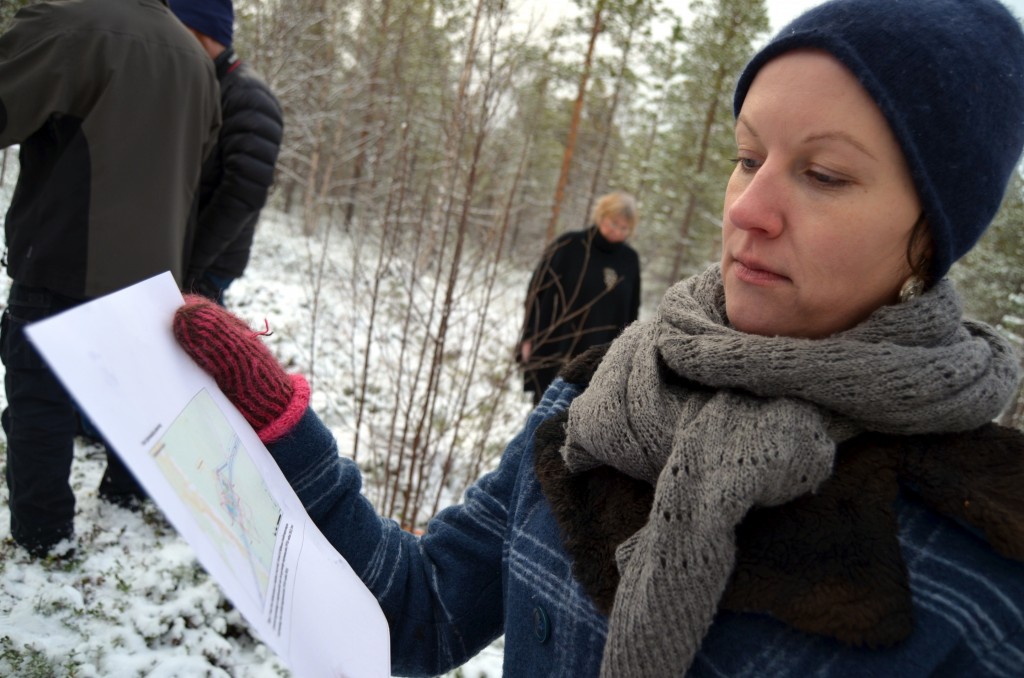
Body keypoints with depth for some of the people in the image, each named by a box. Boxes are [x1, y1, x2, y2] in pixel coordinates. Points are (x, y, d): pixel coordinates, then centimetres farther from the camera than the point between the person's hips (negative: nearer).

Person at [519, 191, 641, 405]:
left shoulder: (630, 260, 5)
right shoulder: (569, 245, -5)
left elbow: (632, 310, 11)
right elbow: (538, 289, -3)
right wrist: (529, 338, -6)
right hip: (555, 352, -2)